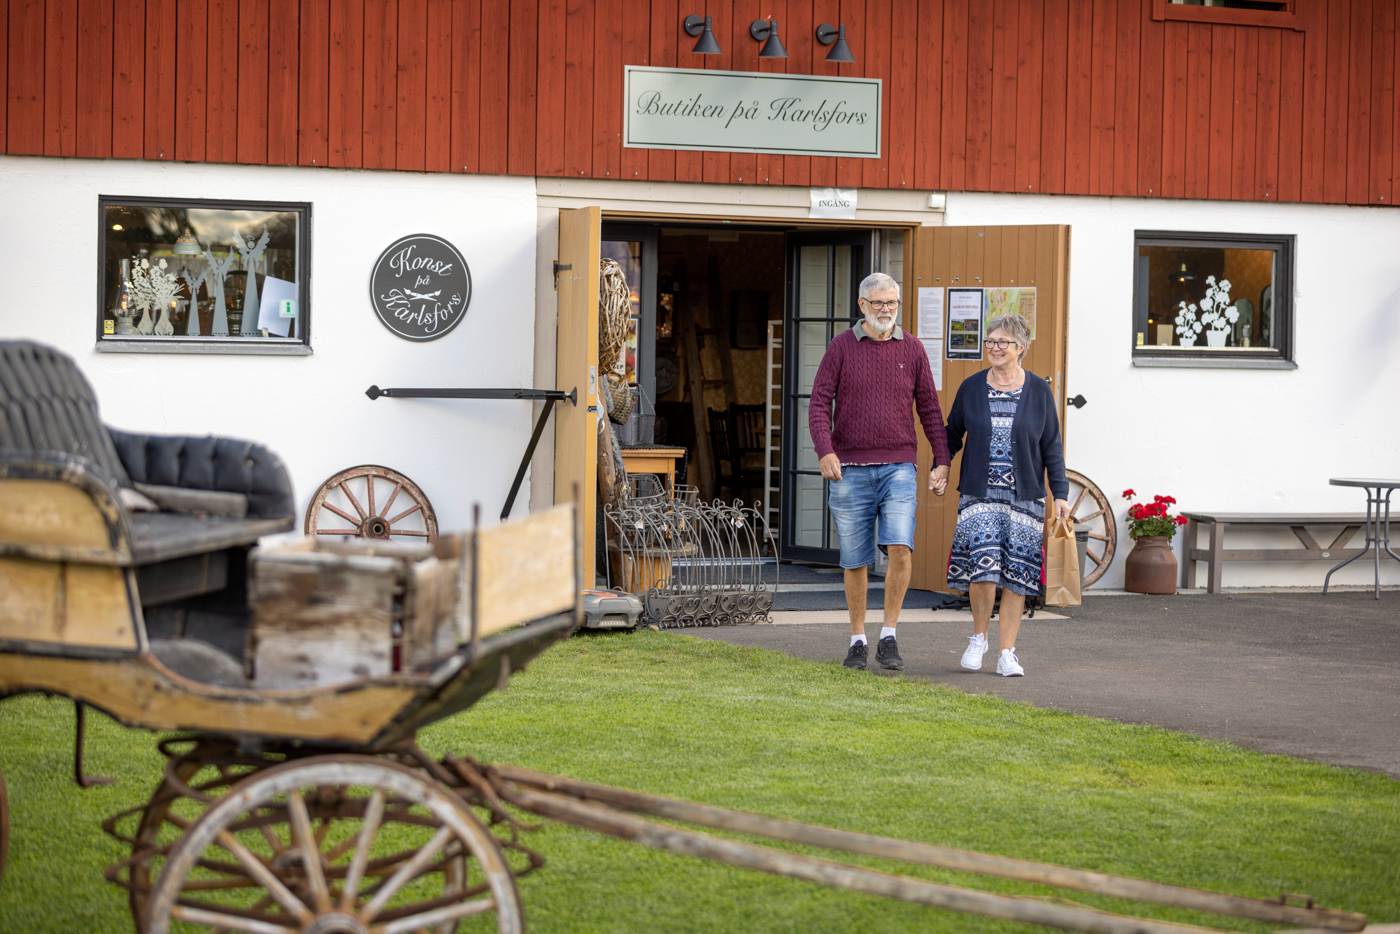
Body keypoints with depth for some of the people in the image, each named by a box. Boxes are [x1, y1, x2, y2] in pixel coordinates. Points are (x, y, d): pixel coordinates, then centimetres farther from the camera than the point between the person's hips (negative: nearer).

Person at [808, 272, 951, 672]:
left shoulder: (912, 350, 7)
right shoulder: (841, 347, 2)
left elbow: (929, 409, 11)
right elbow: (819, 403, -2)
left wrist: (943, 461, 4)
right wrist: (825, 452, -17)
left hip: (898, 467, 1)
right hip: (850, 470, 0)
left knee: (900, 548, -16)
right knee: (855, 560, 4)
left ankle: (889, 638, -5)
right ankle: (857, 642, 18)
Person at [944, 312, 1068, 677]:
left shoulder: (1039, 391, 4)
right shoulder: (971, 388, 6)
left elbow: (1051, 447, 7)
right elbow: (952, 435, 16)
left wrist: (1060, 493, 2)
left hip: (1025, 497, 0)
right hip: (979, 494, 0)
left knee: (1016, 577, 0)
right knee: (983, 565, -15)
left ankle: (1007, 654, 7)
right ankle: (978, 638, 8)